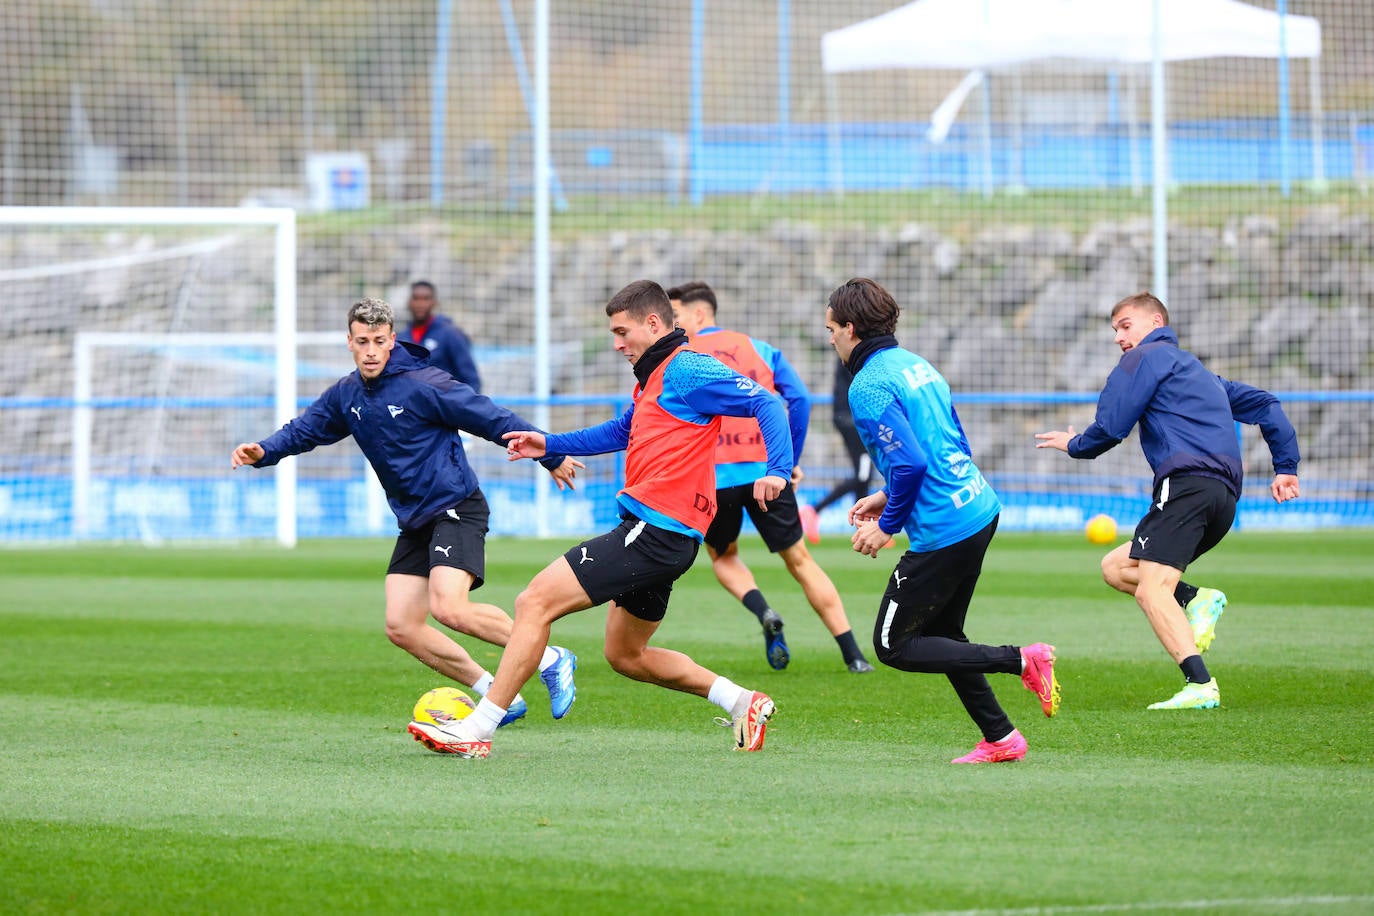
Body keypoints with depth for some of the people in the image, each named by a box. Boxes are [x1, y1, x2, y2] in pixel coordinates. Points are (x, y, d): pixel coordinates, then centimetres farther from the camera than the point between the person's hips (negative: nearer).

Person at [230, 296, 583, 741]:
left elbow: (495, 420, -12)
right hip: (414, 521, 8)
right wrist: (263, 451, -7)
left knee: (448, 607, -27)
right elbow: (304, 430, 14)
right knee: (402, 628, -1)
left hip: (456, 508, -8)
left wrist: (552, 458, -6)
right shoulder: (346, 395, 5)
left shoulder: (424, 385, -16)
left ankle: (550, 659, -10)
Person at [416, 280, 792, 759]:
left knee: (535, 602, -13)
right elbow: (620, 432, 38)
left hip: (654, 529, -11)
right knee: (626, 656, 21)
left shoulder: (687, 371, -10)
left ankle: (480, 727, -14)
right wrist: (550, 444, 30)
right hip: (656, 536, 11)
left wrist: (777, 469, -30)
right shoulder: (653, 377, 21)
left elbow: (765, 402, -17)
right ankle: (742, 702, 21)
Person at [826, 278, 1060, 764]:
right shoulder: (916, 365, 15)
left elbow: (910, 463, -23)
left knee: (893, 645, 2)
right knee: (942, 635, 21)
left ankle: (1020, 660, -8)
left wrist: (887, 525, -9)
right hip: (979, 509, 9)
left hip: (942, 531, -9)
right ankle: (1000, 738, 17)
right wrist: (887, 498, 23)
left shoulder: (869, 387, -14)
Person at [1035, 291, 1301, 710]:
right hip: (1225, 497, 9)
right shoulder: (1196, 370, 33)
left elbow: (1109, 428, 0)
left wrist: (1074, 444, 20)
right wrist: (1286, 466, 26)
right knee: (1115, 567, 16)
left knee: (1151, 590, -20)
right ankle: (1196, 599, -5)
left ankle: (1200, 686, -35)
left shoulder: (1146, 358, 6)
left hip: (1187, 484, -9)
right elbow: (1264, 404, 31)